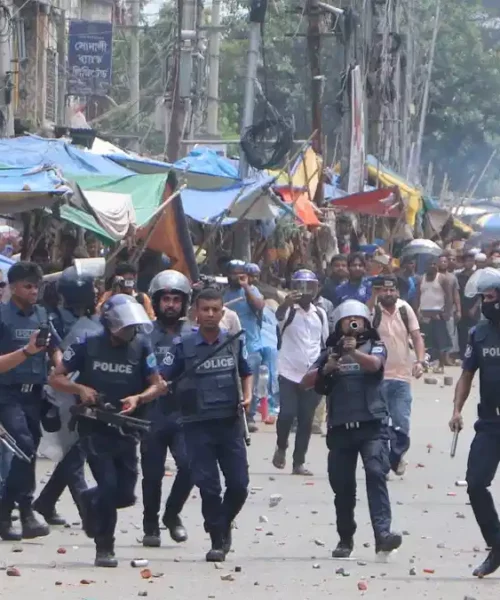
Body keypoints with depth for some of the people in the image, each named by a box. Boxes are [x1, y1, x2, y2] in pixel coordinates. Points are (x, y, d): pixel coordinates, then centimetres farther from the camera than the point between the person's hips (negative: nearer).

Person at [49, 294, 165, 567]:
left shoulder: (141, 347, 0)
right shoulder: (87, 345, -6)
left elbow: (158, 385, 0)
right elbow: (55, 378, -1)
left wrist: (138, 398, -20)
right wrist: (80, 388, -20)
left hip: (125, 430, 4)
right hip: (94, 429, -4)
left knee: (125, 494, 4)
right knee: (108, 485, -16)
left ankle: (90, 502, 37)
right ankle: (104, 549, -1)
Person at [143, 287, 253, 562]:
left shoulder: (235, 343, 7)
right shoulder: (183, 346, -3)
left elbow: (246, 373, 21)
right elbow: (162, 380, -5)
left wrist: (247, 396, 2)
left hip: (230, 422, 3)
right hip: (197, 425, -3)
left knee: (239, 483, 1)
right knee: (208, 485, -4)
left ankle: (224, 525, 27)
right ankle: (217, 540, 7)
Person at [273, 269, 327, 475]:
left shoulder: (320, 314, 9)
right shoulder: (289, 311, -4)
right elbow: (279, 314, -29)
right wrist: (287, 302, -53)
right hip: (289, 373, -3)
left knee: (306, 420, 3)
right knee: (286, 414, -12)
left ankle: (299, 462, 10)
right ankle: (281, 447, 15)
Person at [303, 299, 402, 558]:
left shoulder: (374, 347, 9)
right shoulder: (331, 351, 15)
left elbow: (374, 364, -14)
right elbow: (306, 381, 7)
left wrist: (354, 352, -33)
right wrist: (326, 369, -12)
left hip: (371, 425, -3)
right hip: (340, 427, 3)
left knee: (376, 473, -20)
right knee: (342, 484, 6)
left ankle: (382, 533, -30)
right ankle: (345, 538, 20)